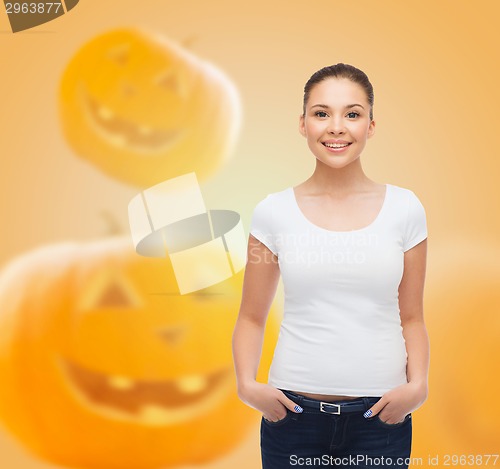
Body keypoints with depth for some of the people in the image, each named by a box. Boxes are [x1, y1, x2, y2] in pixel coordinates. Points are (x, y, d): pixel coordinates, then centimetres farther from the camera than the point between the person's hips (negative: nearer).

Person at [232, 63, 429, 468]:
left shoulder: (404, 208, -1)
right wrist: (247, 383, -11)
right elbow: (252, 317, 4)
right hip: (293, 411, 0)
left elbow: (411, 318, 5)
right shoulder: (274, 212, -2)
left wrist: (417, 384, -10)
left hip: (381, 415, 1)